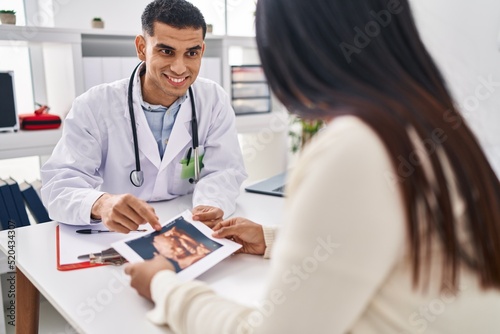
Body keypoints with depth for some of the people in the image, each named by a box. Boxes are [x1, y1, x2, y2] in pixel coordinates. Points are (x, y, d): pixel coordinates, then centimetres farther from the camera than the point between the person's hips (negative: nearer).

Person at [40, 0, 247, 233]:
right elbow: (60, 185, -15)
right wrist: (100, 204, -38)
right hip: (114, 240, 0)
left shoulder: (214, 100, -2)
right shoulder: (93, 106, -9)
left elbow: (222, 171, -8)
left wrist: (210, 206, -31)